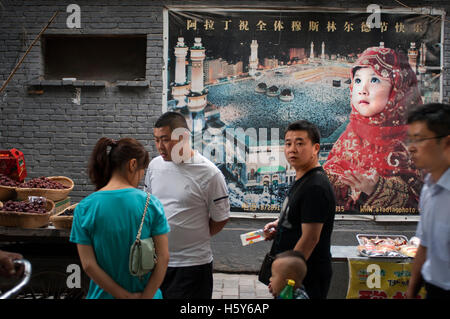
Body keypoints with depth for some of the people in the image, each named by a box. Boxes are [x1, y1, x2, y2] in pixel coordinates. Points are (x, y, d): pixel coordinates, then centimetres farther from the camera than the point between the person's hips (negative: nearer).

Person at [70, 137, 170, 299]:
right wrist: (146, 296, -9)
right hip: (147, 292, 0)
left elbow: (88, 265, -12)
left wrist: (126, 296, -9)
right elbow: (163, 258, -13)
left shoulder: (84, 208, -8)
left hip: (105, 294, 0)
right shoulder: (151, 203, -10)